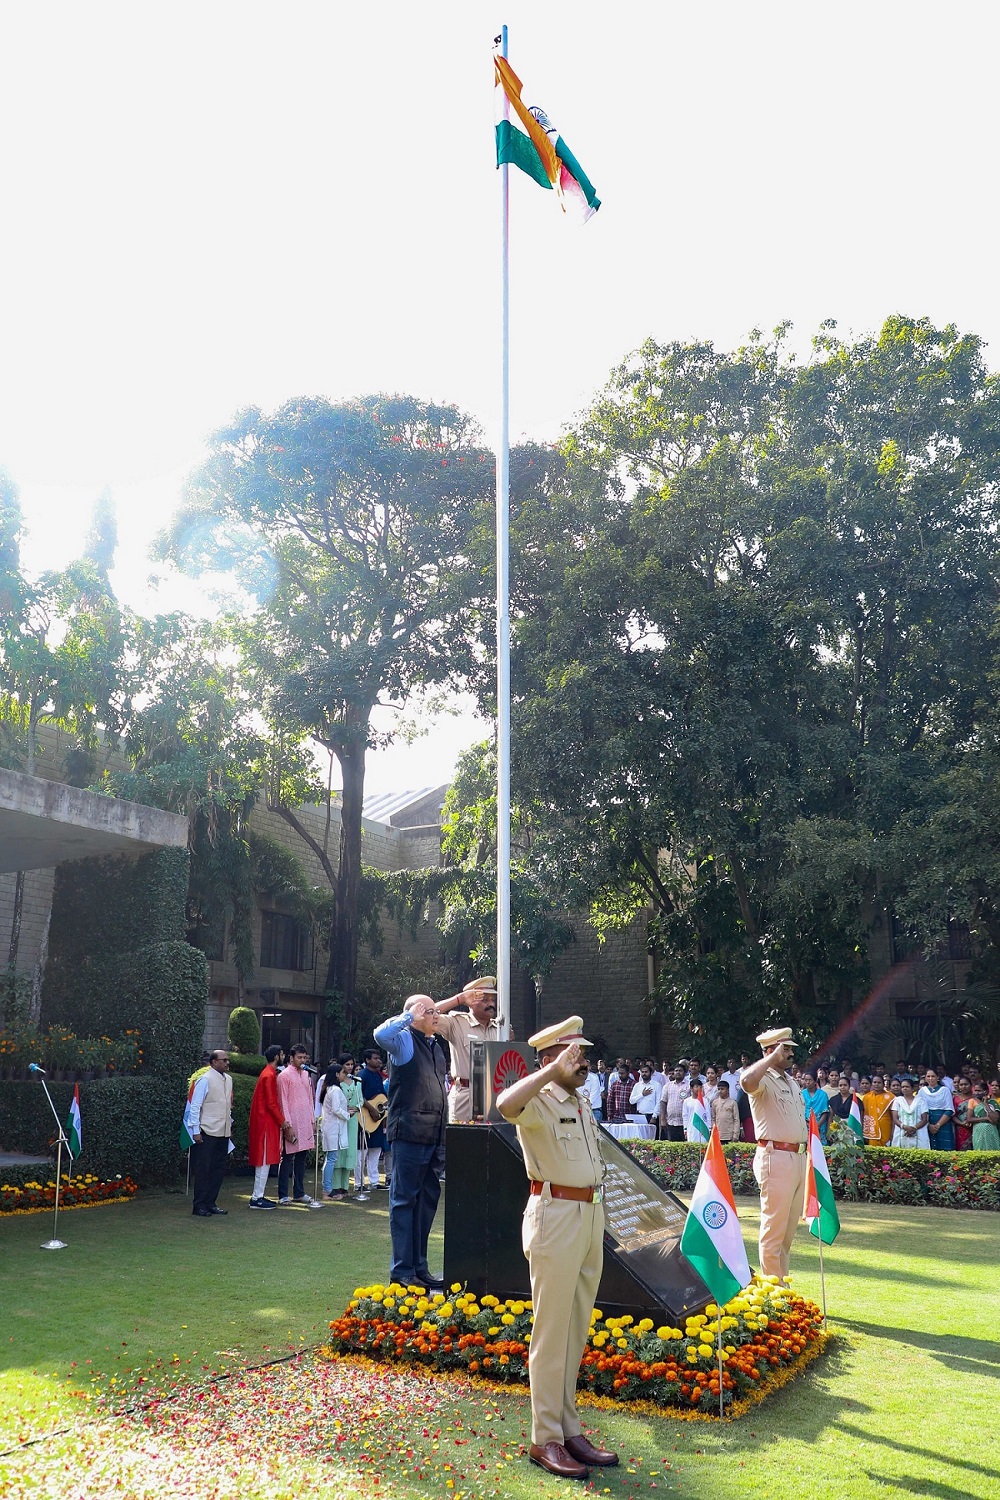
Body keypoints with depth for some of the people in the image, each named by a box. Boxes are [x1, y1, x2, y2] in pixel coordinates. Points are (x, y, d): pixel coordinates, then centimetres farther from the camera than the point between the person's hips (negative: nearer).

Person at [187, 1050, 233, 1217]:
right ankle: (199, 1206, 8)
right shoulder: (205, 1080, -12)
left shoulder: (228, 1079, 10)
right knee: (203, 1170, 0)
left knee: (219, 1169, 10)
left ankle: (210, 1203, 20)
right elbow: (195, 1106, -12)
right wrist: (196, 1131, -14)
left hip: (223, 1132, 7)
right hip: (207, 1133, -7)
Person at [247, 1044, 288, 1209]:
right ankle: (257, 1198, -3)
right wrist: (282, 1121, -12)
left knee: (264, 1161, 12)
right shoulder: (270, 1075, -16)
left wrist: (281, 1120, 14)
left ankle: (258, 1196, 16)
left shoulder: (268, 1073, 15)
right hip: (266, 1123, -10)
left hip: (265, 1122, 10)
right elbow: (271, 1103, -19)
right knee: (264, 1161, -6)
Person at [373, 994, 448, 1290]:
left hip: (434, 1136, 8)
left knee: (427, 1199, 14)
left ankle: (419, 1267, 23)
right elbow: (381, 1034, -32)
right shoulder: (404, 1040, -8)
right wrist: (410, 1016, -19)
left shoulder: (437, 1045, 17)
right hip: (409, 1135, -8)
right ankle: (402, 1271, 4)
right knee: (404, 1200, -2)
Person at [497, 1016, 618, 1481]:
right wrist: (555, 1070, -32)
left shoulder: (582, 1103, 13)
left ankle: (569, 1429, 25)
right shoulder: (539, 1102, -13)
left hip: (591, 1216, 8)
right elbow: (506, 1105, -38)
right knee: (552, 1332, -1)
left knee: (577, 1330, 15)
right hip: (555, 1217, -8)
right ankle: (545, 1439, 10)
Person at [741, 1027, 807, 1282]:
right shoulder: (764, 1080, -10)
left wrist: (807, 1153, 20)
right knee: (774, 1227, -4)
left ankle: (782, 1283, 24)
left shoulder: (790, 1082, 18)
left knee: (790, 1228, 14)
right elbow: (746, 1081, -35)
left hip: (799, 1157, 9)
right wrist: (773, 1058, -23)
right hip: (776, 1158, -9)